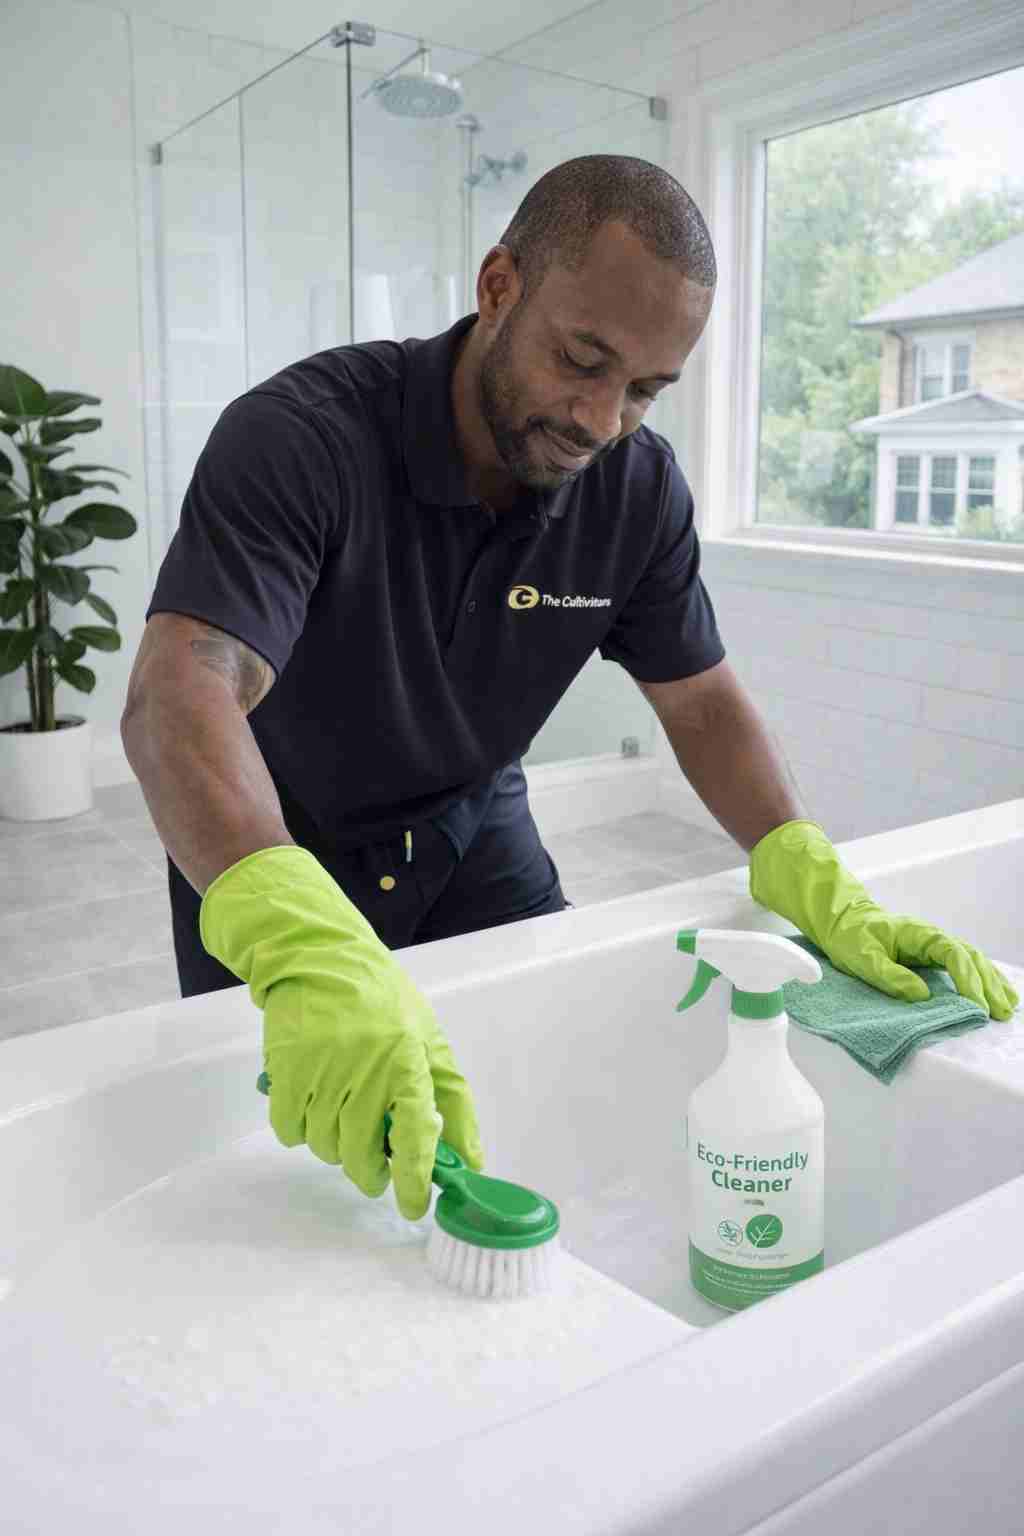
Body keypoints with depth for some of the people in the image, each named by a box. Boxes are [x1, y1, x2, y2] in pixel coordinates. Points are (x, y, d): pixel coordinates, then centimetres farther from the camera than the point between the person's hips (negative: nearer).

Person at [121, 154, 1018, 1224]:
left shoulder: (640, 487, -14)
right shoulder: (296, 439, -31)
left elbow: (702, 701, -5)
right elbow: (180, 695, -44)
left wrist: (819, 888, -21)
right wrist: (306, 951, -62)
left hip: (472, 828, 4)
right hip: (268, 847, -3)